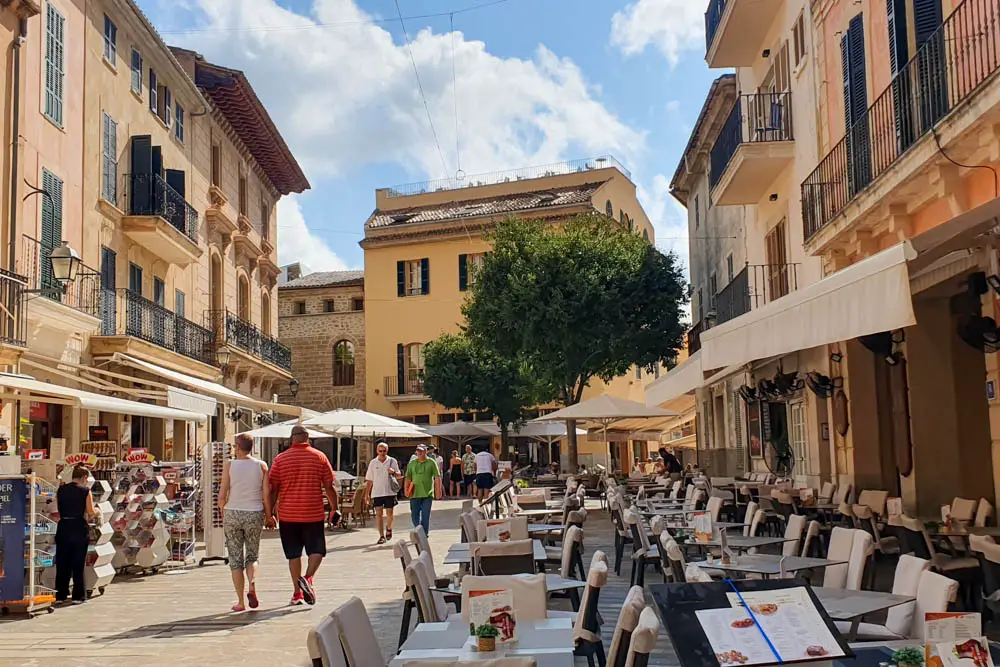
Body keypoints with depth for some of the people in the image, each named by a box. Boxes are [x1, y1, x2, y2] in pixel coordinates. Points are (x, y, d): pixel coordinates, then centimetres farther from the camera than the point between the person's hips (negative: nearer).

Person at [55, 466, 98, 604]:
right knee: (79, 564, 4)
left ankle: (60, 595, 16)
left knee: (62, 562, 12)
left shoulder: (61, 490, 6)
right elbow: (91, 512, -9)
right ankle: (78, 596, 6)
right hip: (79, 529, -4)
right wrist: (96, 515, 12)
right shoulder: (85, 490, -7)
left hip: (63, 528, 4)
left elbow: (58, 510, 10)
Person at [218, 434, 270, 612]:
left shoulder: (229, 465, -2)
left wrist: (223, 514, 10)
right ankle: (252, 587, -12)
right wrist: (269, 516, 6)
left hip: (232, 514, -1)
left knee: (236, 559, 7)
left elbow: (222, 495, -6)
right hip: (254, 515, 1)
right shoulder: (261, 465, 0)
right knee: (252, 556, 15)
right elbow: (266, 494, -4)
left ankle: (240, 601, 6)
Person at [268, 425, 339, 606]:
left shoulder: (280, 459, 0)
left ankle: (297, 593, 11)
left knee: (294, 554, 10)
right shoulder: (319, 457, 0)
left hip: (288, 515, 1)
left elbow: (273, 489, 1)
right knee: (317, 550, 7)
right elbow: (329, 486, 2)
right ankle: (308, 578, -19)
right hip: (313, 514, -1)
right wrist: (334, 509, 12)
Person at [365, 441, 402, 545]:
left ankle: (389, 528, 30)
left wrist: (393, 472, -15)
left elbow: (399, 476, 7)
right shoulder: (373, 463, 6)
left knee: (389, 513, 1)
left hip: (389, 492, -1)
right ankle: (381, 536, 6)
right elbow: (369, 480, 11)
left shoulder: (392, 461, 3)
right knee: (378, 514, -1)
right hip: (377, 493, 1)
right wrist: (367, 493, 6)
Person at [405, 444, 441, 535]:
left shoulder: (431, 462, 2)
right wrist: (406, 490, 1)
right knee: (414, 515, 6)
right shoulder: (412, 463, 10)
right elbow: (408, 478, 11)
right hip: (415, 494, 3)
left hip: (427, 494, -3)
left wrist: (438, 491, -5)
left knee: (425, 516, -1)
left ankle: (424, 534, 7)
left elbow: (437, 477, 0)